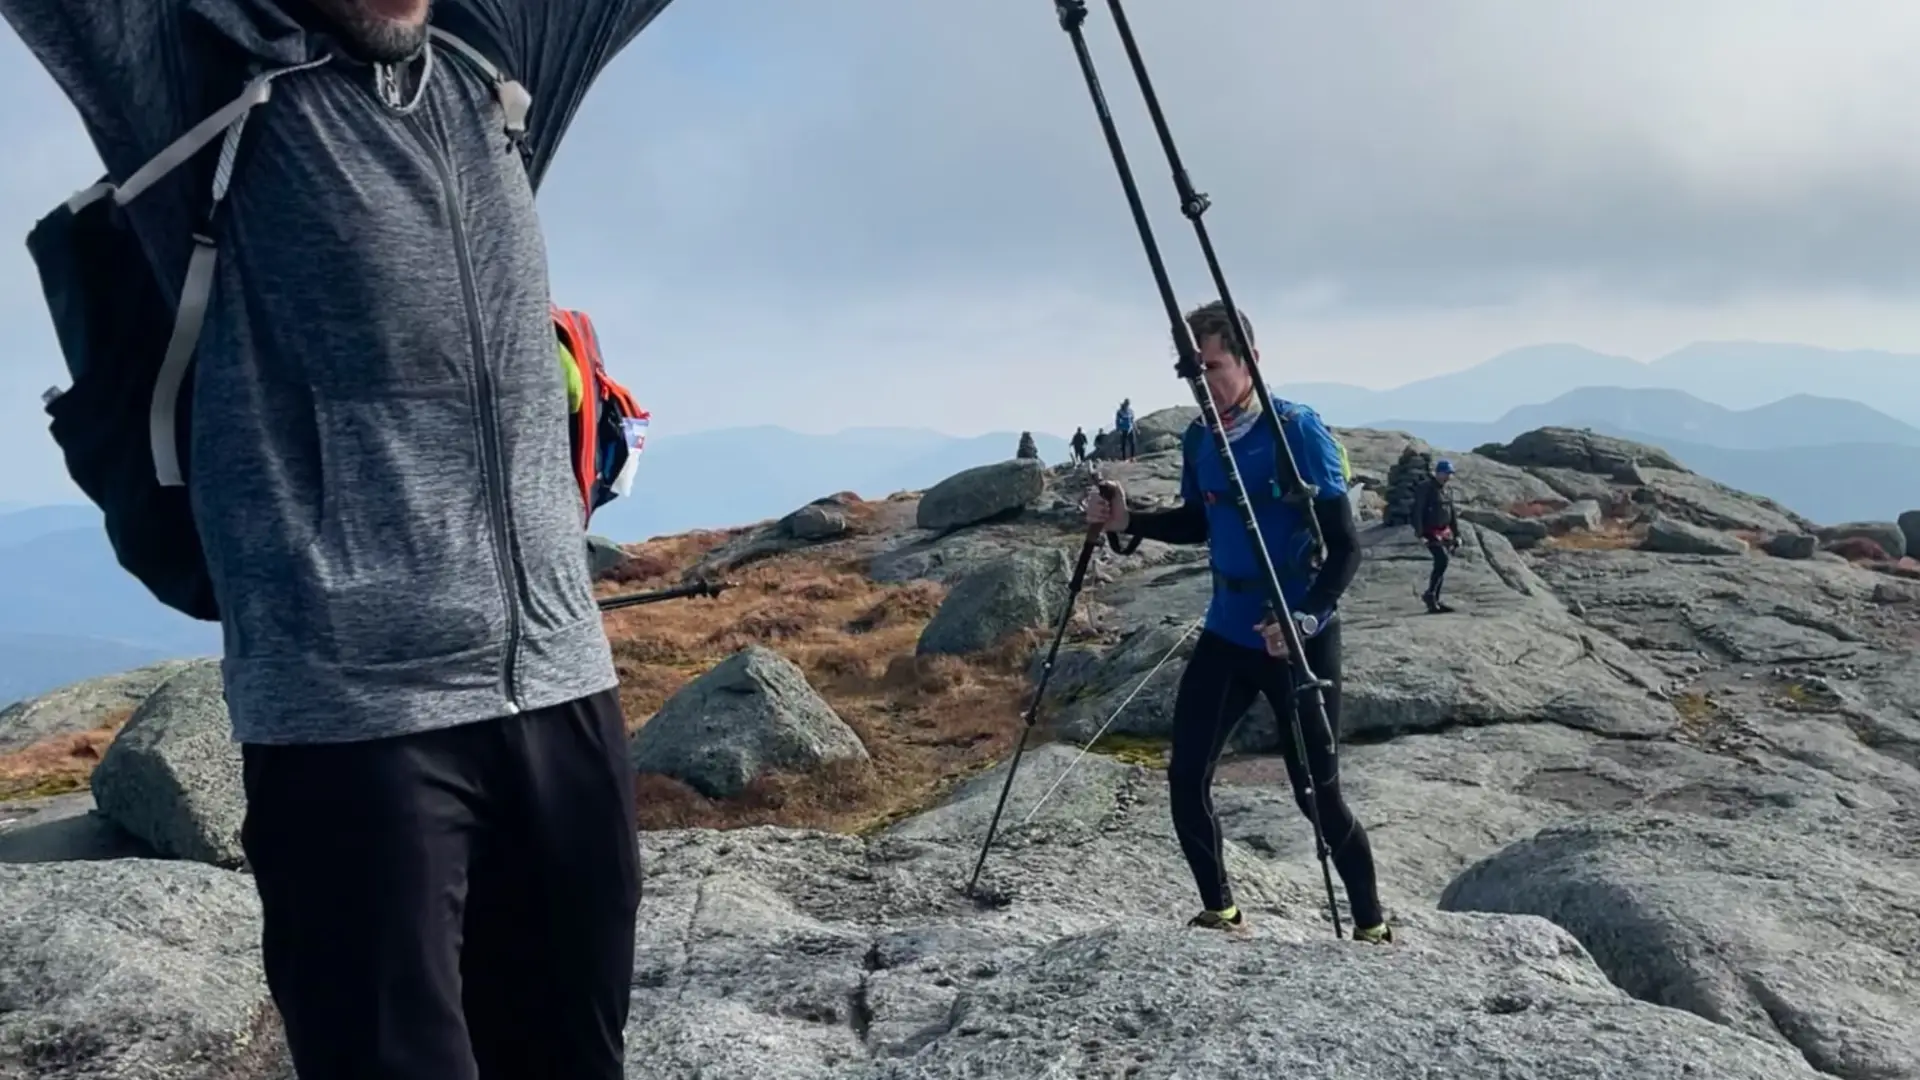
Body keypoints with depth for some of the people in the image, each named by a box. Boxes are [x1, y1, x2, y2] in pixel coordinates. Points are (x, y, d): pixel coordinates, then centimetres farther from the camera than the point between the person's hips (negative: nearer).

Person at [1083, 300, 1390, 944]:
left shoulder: (1298, 429, -15)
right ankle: (1219, 911, 20)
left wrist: (1305, 617, -29)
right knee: (1185, 777, 0)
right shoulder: (1198, 440, 4)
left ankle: (1371, 925, 22)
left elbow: (1345, 543, -17)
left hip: (1300, 638, -5)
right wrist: (1129, 521, 2)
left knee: (1316, 793, 0)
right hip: (1226, 632, 6)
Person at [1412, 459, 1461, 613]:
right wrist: (1419, 533, -23)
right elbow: (1417, 511, -16)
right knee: (1443, 560, -22)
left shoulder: (1447, 491, 15)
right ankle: (1429, 594, -13)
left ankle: (1435, 601, 10)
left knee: (1440, 565, 6)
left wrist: (1457, 535, 17)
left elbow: (1452, 515, 22)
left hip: (1444, 532, 8)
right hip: (1430, 532, -8)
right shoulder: (1426, 487, -9)